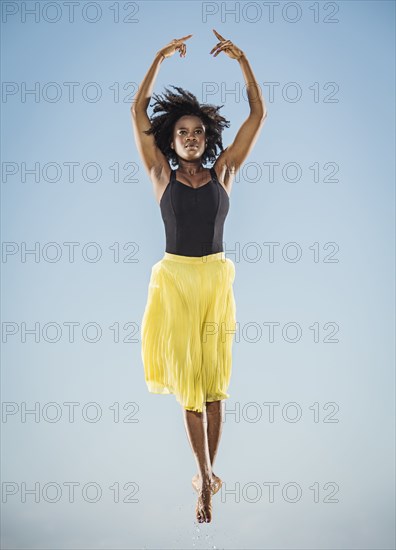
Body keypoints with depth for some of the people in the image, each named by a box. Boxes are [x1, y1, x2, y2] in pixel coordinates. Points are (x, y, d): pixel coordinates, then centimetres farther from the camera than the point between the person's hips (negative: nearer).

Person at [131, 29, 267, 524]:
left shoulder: (223, 172, 6)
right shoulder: (162, 176, 4)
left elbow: (257, 115, 3)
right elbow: (138, 113, 1)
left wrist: (242, 60, -3)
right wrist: (159, 59, -2)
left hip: (216, 279, 1)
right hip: (175, 279, -1)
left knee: (213, 380, 6)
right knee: (188, 378, -1)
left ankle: (206, 474, 16)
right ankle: (207, 479, 2)